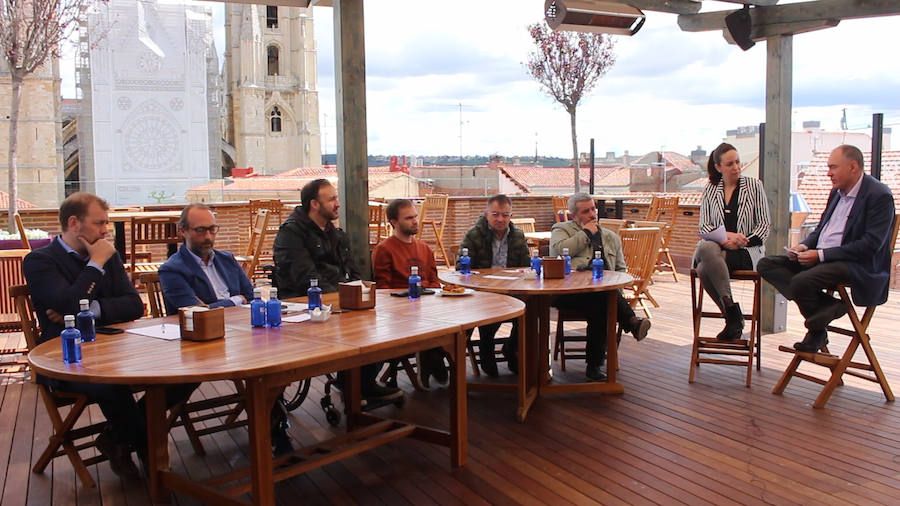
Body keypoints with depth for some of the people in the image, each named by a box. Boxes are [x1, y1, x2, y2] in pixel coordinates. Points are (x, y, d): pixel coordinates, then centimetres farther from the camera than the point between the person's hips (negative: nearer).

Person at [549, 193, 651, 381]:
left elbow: (621, 269, 30)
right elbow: (558, 251, -6)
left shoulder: (611, 237, 30)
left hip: (604, 292, 3)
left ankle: (594, 366, -30)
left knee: (600, 310, -33)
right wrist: (586, 233, 2)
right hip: (568, 291, -3)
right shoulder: (562, 230, 17)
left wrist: (615, 288, 7)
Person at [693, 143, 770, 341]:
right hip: (716, 247, 3)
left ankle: (733, 318, -18)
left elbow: (764, 225, 6)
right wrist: (726, 236, -11)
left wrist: (743, 241, -11)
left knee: (705, 267, -34)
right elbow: (703, 227, 8)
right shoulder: (710, 190, 15)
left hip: (747, 252, -3)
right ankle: (734, 315, -19)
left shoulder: (754, 186, 9)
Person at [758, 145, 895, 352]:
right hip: (820, 257, 10)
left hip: (858, 265, -9)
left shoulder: (879, 196, -12)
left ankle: (816, 328, -4)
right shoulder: (837, 191, 15)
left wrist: (821, 255, -22)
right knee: (766, 265, -8)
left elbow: (870, 245, -19)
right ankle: (827, 306, -17)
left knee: (801, 281, -35)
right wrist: (804, 246, 0)